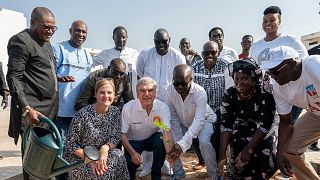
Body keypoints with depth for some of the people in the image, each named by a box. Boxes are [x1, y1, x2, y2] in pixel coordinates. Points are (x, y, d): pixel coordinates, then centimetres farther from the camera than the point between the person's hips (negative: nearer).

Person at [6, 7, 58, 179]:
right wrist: (26, 109, -24)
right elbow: (13, 78, -15)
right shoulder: (21, 41, -9)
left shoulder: (46, 42, 18)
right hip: (32, 109, -8)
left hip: (50, 107, 8)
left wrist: (57, 78, 12)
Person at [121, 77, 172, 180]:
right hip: (133, 141, -1)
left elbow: (167, 132, -30)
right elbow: (123, 134, -13)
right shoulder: (128, 108, -21)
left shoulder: (163, 108, -20)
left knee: (161, 140, -31)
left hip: (153, 138, 1)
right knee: (130, 162, -28)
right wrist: (132, 152, -27)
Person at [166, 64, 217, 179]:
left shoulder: (200, 92, -34)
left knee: (204, 142, -30)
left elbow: (199, 120, -42)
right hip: (183, 123, 4)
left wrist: (182, 143, -52)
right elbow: (173, 118, -19)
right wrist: (178, 142, -27)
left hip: (204, 119, -4)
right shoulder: (170, 90, -24)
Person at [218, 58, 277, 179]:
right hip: (240, 129, 1)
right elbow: (226, 125, -22)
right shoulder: (229, 94, -18)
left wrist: (248, 150, -36)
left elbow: (264, 126, -26)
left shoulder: (265, 95, -25)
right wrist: (222, 155, -30)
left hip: (262, 132, -1)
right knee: (239, 142, -27)